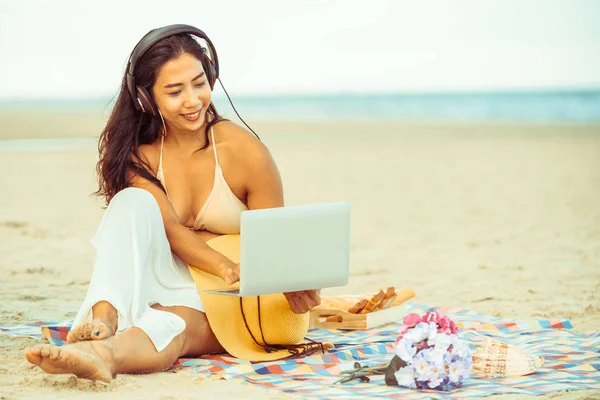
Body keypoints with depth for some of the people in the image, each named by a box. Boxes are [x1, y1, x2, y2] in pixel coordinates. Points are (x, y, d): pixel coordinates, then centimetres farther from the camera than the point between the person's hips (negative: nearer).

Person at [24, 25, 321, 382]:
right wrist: (227, 268, -33)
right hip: (166, 285, 3)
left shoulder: (246, 152, -9)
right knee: (133, 201, -24)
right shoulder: (138, 155, -1)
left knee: (169, 324, -37)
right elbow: (170, 229, -14)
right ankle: (103, 320, -47)